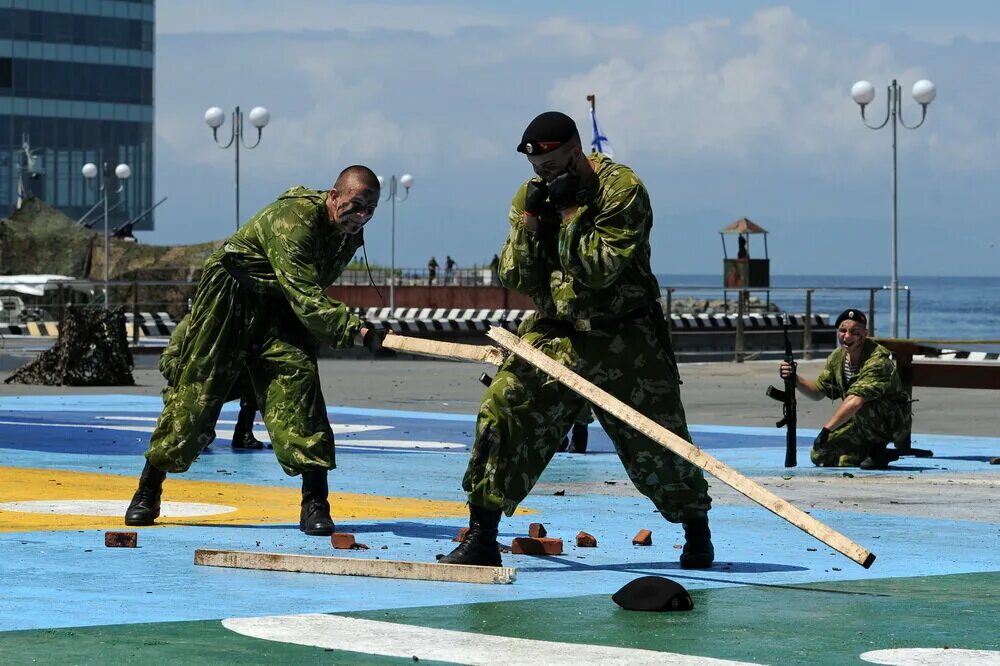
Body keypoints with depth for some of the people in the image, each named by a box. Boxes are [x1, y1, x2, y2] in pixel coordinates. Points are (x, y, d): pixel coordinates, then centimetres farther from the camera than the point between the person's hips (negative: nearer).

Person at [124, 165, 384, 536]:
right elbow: (304, 296, -35)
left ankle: (314, 502, -15)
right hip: (230, 298, -6)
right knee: (198, 389, -3)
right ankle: (148, 491, 11)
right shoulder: (294, 219, -27)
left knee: (298, 378, -15)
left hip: (277, 310, 6)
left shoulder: (350, 234, 0)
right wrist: (353, 329, -42)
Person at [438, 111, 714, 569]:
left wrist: (569, 212, -21)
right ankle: (481, 539, -8)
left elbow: (600, 269, -21)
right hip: (553, 334, 4)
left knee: (656, 442, 2)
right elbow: (515, 279, -1)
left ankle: (697, 532, 26)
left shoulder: (621, 189, -13)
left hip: (625, 343, -4)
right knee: (501, 412, -14)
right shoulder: (530, 196, 4)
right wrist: (530, 218, -12)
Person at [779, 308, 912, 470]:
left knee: (864, 404, -38)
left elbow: (855, 400, -39)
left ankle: (877, 452, -13)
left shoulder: (877, 360, -28)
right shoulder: (837, 357, -1)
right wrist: (794, 379, -14)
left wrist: (826, 429, -43)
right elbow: (818, 392, 5)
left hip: (896, 422, -7)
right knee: (819, 456, -3)